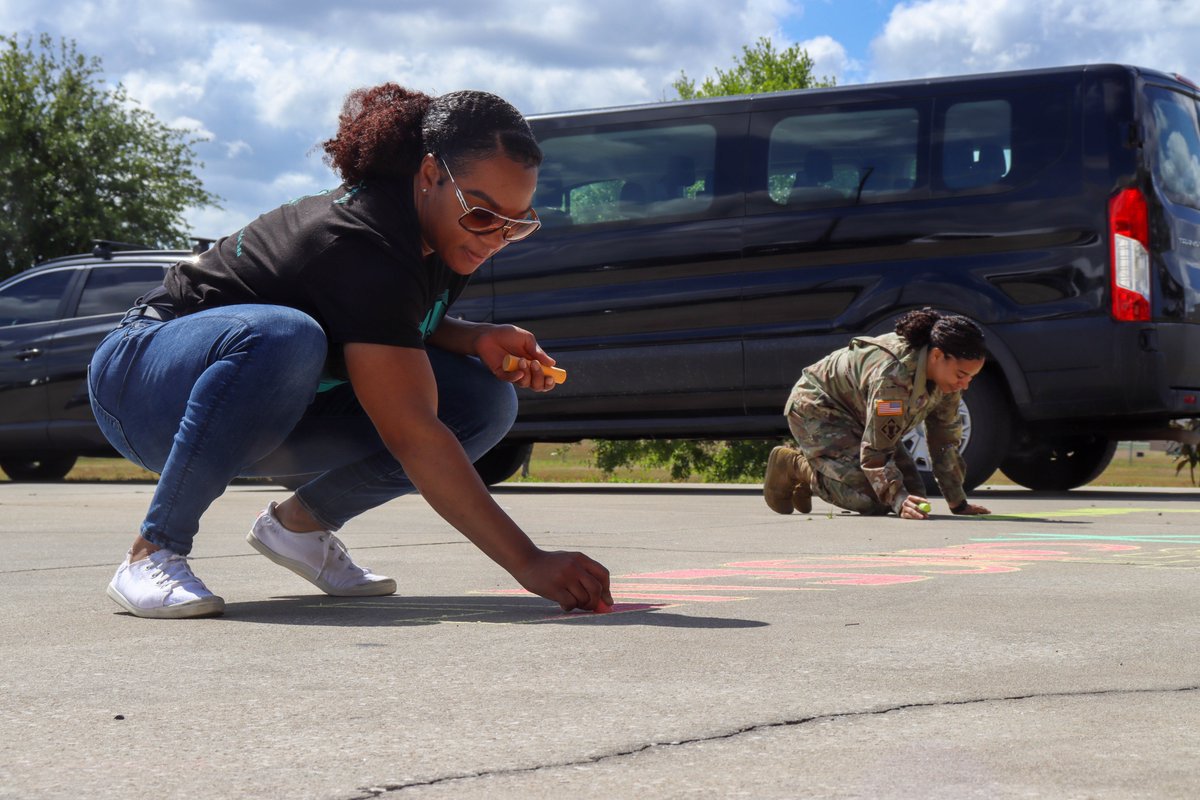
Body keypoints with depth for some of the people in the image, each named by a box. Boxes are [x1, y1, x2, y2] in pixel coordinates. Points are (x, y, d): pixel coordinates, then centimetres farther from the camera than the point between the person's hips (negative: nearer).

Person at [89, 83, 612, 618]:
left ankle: (302, 522, 3)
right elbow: (413, 437, -40)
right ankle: (152, 555, -29)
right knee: (283, 336, -43)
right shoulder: (363, 247, -33)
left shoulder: (436, 232, -6)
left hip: (272, 409, 8)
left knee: (484, 399, -11)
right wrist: (529, 565, -44)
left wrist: (477, 338, -9)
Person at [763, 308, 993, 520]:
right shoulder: (892, 376, -39)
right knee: (870, 499, -25)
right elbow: (875, 450, -34)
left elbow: (946, 440, -4)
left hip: (856, 417, 9)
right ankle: (794, 465, -1)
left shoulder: (946, 371, -13)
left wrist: (959, 503, -5)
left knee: (912, 491, 1)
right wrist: (898, 500, -44)